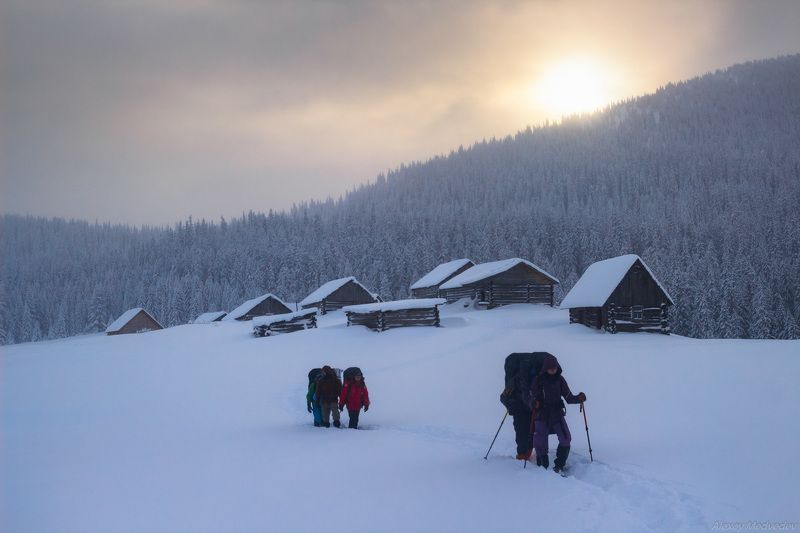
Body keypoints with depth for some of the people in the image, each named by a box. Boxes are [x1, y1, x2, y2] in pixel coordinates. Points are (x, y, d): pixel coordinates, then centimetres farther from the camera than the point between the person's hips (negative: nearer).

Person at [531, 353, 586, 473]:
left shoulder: (560, 380, 4)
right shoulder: (539, 380, -4)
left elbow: (568, 397, 4)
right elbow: (531, 396, -2)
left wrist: (578, 398, -15)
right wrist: (534, 403, -24)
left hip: (557, 413, 2)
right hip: (542, 414, -2)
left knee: (566, 440, -9)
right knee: (540, 443, -4)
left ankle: (559, 466, 7)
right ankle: (542, 466, 16)